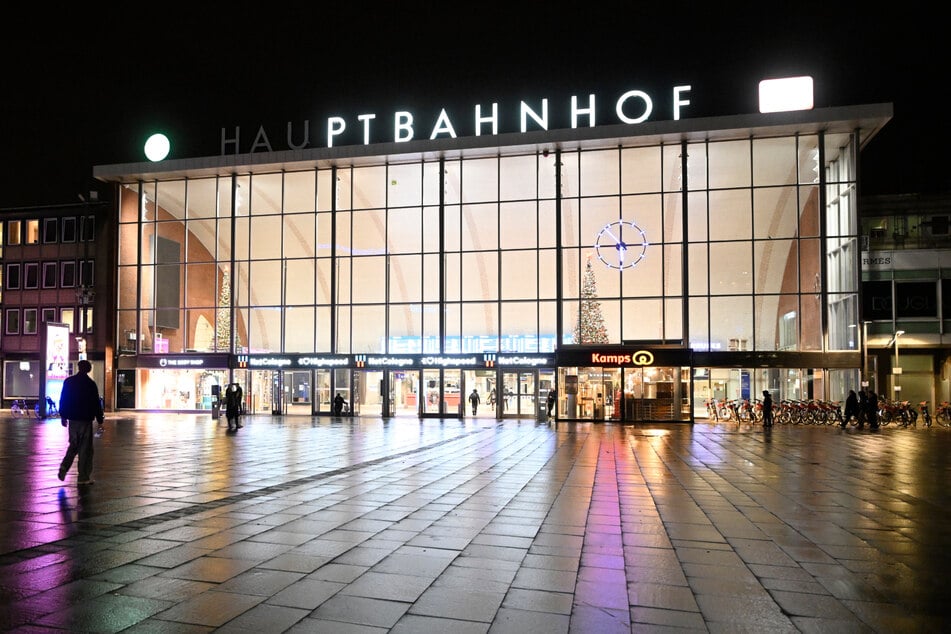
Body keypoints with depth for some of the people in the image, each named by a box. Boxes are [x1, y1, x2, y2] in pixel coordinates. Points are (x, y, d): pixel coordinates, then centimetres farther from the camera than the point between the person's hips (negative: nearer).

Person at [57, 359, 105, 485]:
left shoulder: (68, 381, 4)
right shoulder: (91, 384, -9)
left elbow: (63, 400, 8)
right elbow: (96, 404, -8)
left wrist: (63, 416, 17)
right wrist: (100, 420, -1)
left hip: (72, 419, 5)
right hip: (85, 419, -4)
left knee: (73, 445, 20)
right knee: (85, 448, 0)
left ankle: (64, 467, -1)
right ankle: (83, 477, 2)